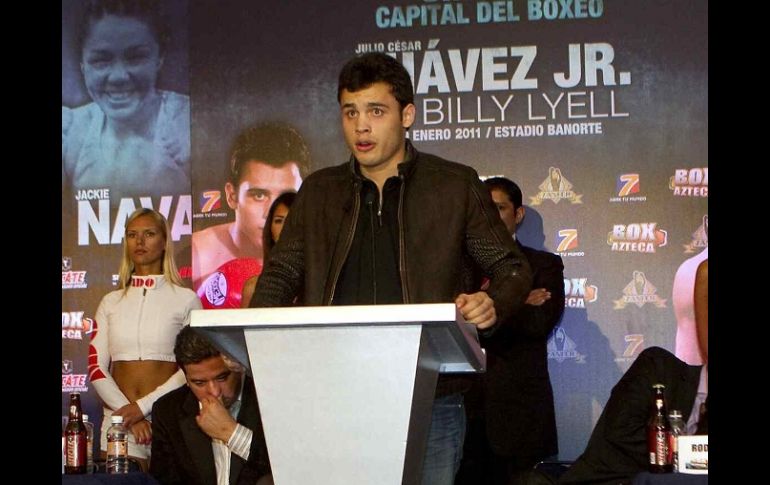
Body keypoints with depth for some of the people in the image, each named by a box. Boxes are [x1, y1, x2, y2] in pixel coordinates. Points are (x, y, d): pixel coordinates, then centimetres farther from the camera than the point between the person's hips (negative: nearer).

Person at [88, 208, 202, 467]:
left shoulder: (185, 299, 1)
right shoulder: (111, 302, 11)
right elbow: (96, 367, 5)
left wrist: (142, 406, -13)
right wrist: (126, 409, -9)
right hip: (120, 417, 2)